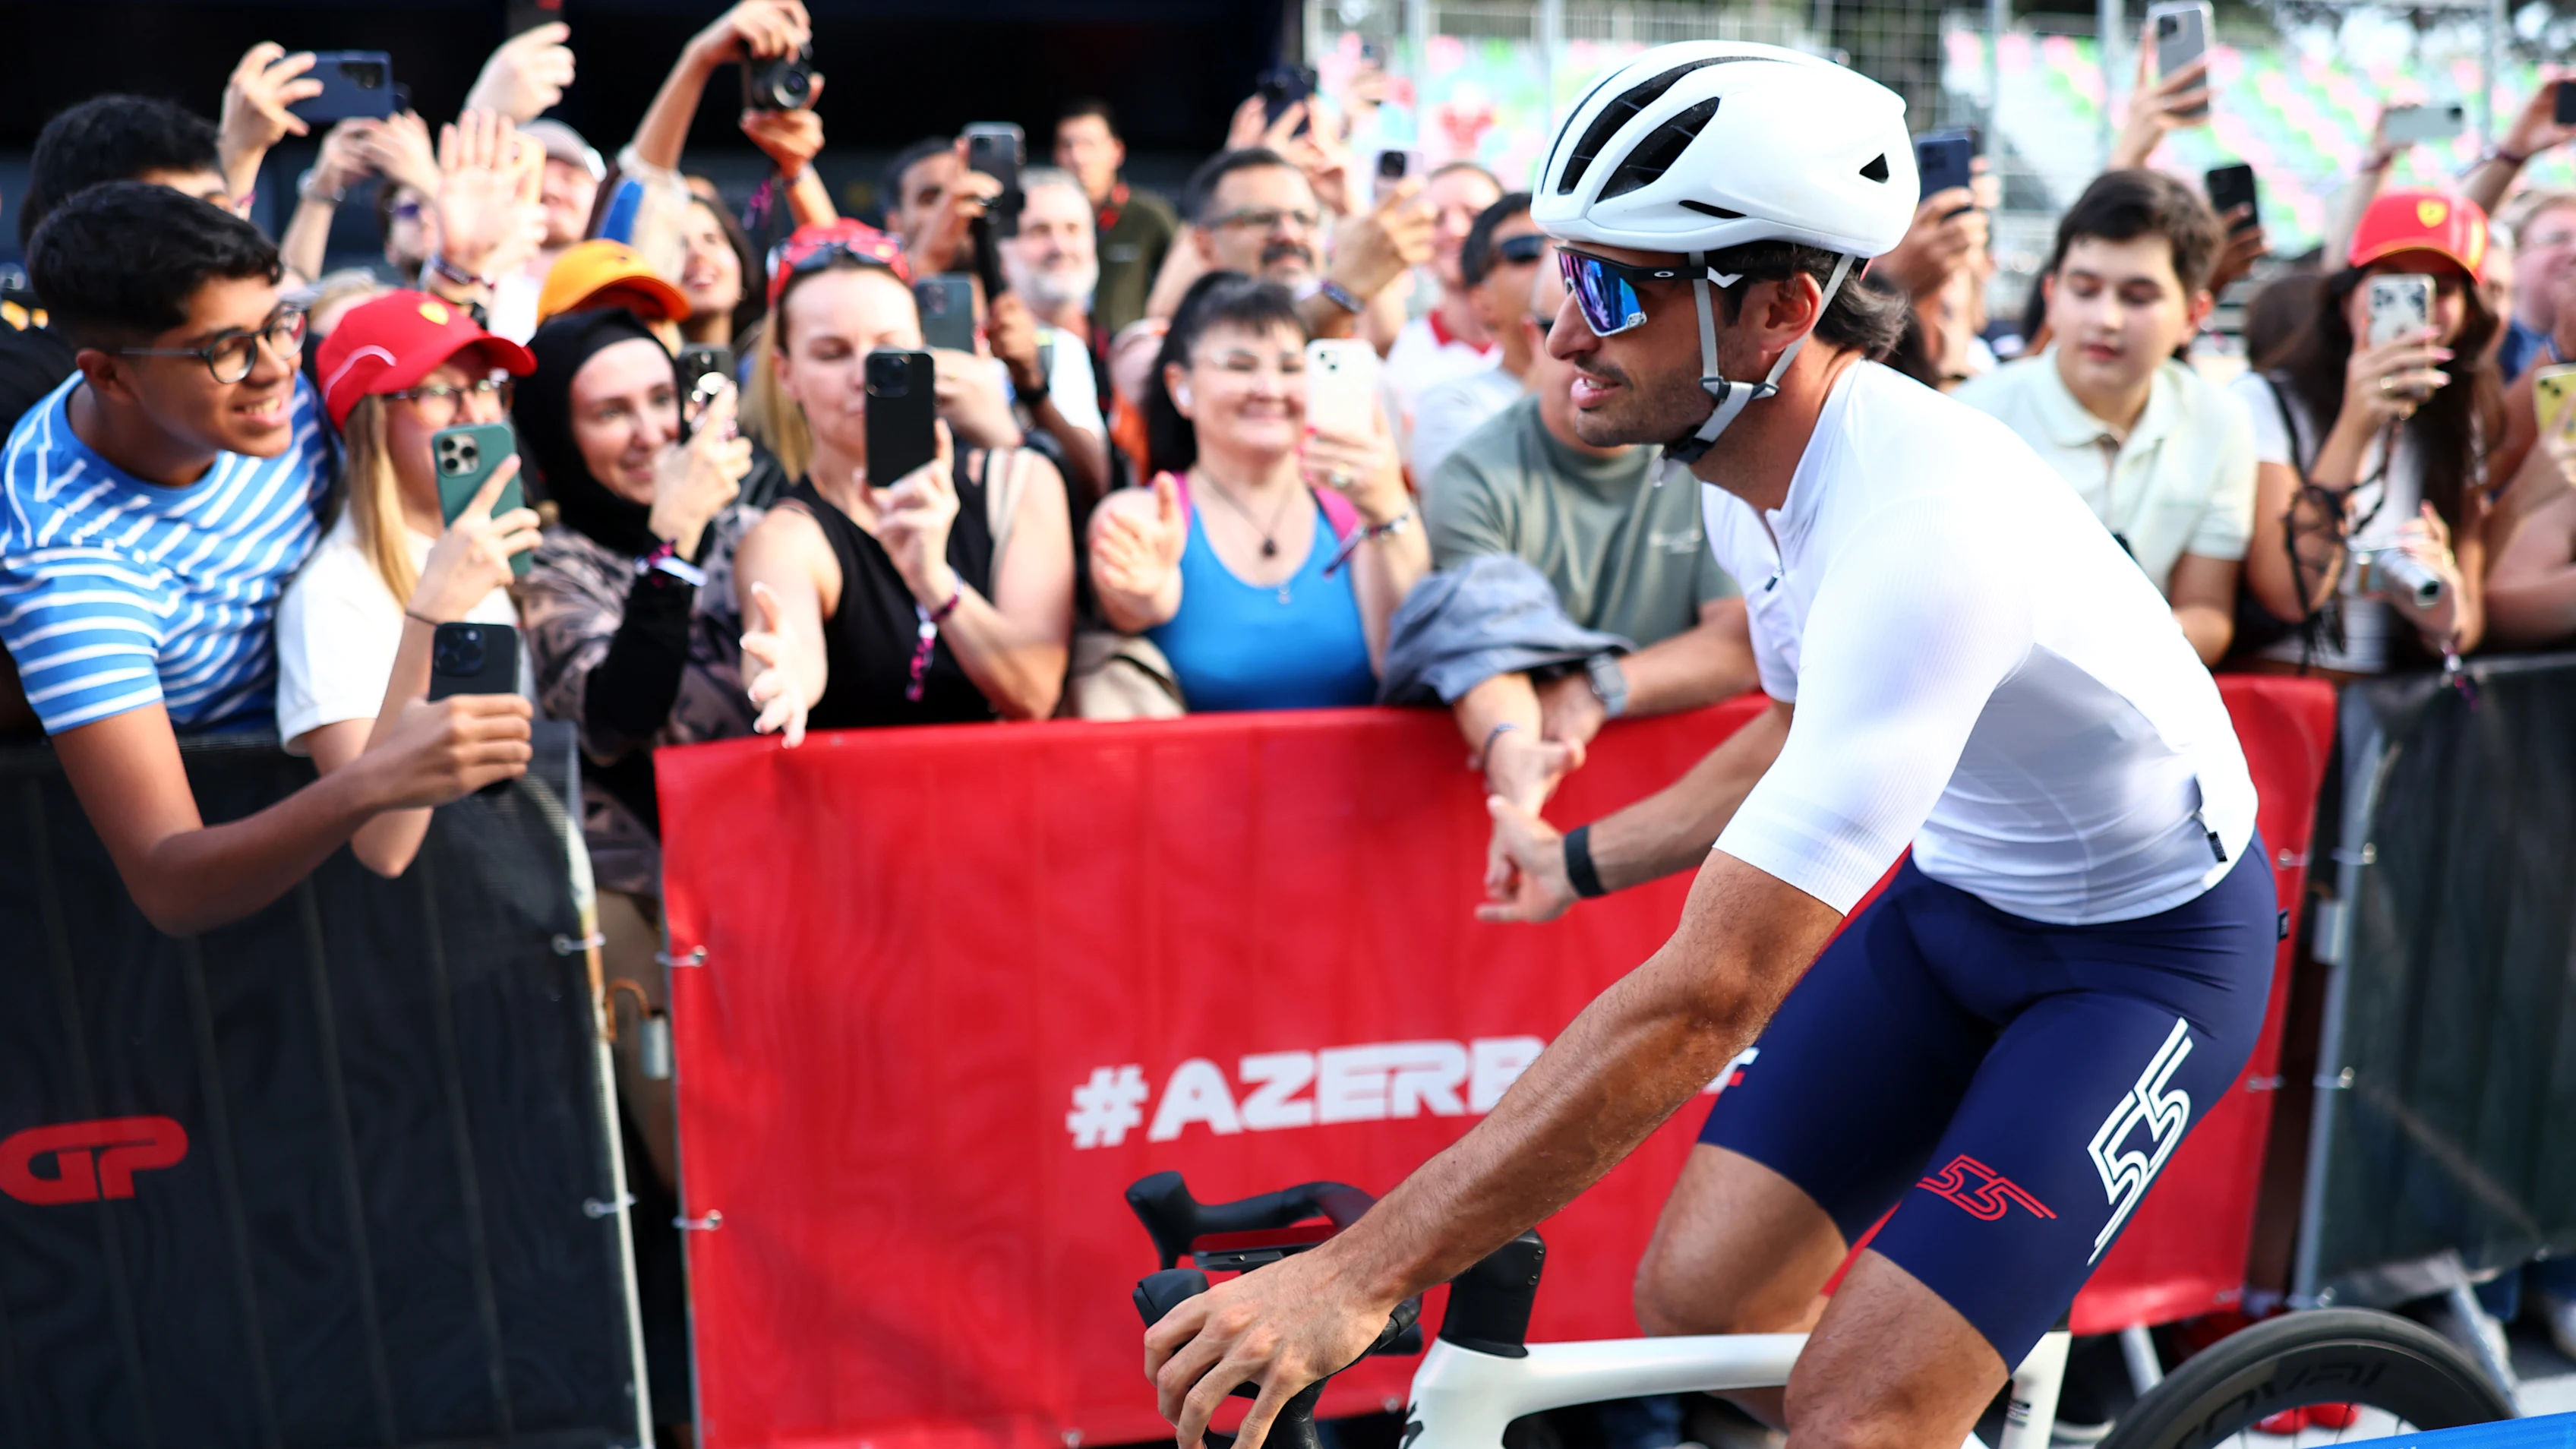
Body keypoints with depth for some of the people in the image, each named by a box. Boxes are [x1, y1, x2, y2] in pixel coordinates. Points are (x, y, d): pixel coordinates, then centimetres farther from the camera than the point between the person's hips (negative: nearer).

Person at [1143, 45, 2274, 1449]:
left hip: (2148, 939, -8)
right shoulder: (1748, 465, -8)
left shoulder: (1921, 527, -37)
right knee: (1694, 1297, 0)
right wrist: (1581, 859, 18)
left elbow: (1706, 996, -41)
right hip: (1953, 893, 8)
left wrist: (1361, 1275, -41)